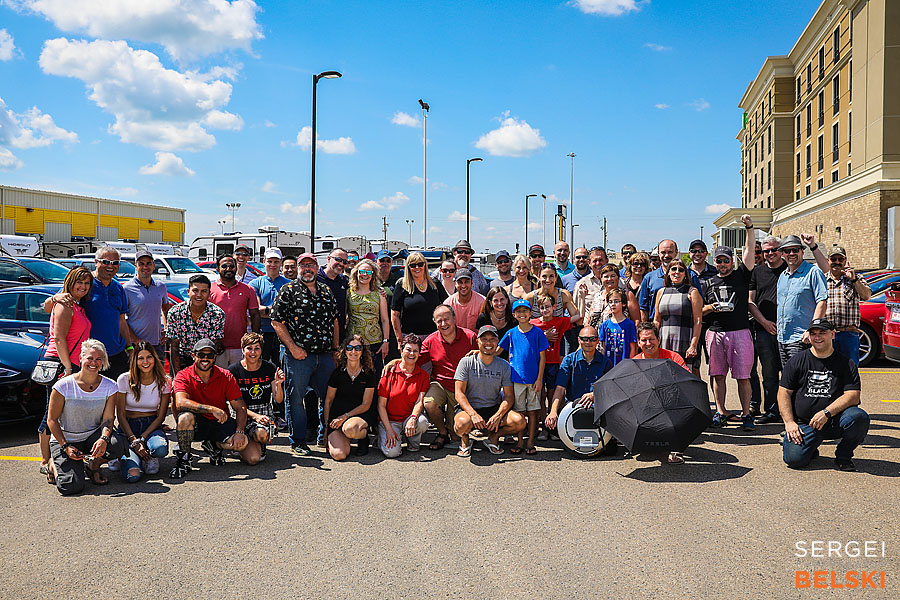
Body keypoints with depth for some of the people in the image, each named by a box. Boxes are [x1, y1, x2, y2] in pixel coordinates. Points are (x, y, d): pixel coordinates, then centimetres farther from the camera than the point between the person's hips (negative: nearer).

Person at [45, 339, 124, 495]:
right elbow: (52, 419, -7)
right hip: (64, 440, -2)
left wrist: (103, 439, -28)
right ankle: (55, 466, 16)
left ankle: (93, 466, 4)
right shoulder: (64, 386, -13)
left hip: (93, 436, 3)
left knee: (117, 446, -31)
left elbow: (108, 419, -7)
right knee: (71, 487, -21)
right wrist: (66, 447, -16)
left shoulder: (109, 386, -5)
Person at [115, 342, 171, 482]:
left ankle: (149, 457, 2)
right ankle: (126, 457, 12)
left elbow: (161, 416, -2)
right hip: (128, 428, -1)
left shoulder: (164, 382, -3)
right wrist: (134, 441, -16)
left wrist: (142, 439, -15)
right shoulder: (124, 380, -7)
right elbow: (121, 415, -5)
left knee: (161, 449, -37)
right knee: (132, 475, -25)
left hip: (152, 426, 1)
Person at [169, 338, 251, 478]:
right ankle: (184, 459, -11)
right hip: (195, 425, -2)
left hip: (220, 423, 2)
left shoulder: (226, 376, -3)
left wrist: (239, 432, -22)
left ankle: (213, 445, 9)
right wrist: (212, 409, -35)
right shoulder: (184, 376, -8)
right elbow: (180, 403, -27)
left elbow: (241, 407, -5)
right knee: (185, 417, -36)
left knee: (242, 442, -25)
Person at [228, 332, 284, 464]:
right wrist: (255, 416, -20)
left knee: (261, 434, -36)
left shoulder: (270, 368, 1)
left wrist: (278, 384, -18)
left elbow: (278, 400, 2)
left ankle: (261, 443, 3)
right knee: (253, 459, -22)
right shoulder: (233, 370, -5)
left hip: (265, 412, 2)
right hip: (242, 414, -1)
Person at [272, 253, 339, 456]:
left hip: (325, 355, 5)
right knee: (296, 398, 2)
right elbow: (277, 322, -6)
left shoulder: (326, 291, 14)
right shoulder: (289, 290, -1)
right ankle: (298, 441, 12)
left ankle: (325, 436, 23)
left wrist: (336, 347, 11)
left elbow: (334, 321, 19)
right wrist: (293, 348, -11)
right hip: (298, 355, -4)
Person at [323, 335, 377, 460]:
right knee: (339, 454, -24)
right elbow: (328, 401, 9)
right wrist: (327, 426, 3)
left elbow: (366, 405, 0)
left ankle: (364, 437, -3)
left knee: (350, 429, -40)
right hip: (336, 416, 1)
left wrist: (345, 417, -12)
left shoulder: (369, 374, 1)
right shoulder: (337, 372, 3)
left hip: (359, 416, -1)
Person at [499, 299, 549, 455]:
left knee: (533, 411, 3)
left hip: (534, 379, -1)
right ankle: (520, 442, 14)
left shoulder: (537, 332, -1)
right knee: (519, 411, 5)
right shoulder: (511, 333, 4)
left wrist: (539, 379, -5)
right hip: (517, 378, 1)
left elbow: (542, 357, 0)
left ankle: (530, 442, 11)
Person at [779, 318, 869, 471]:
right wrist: (789, 422, -8)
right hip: (804, 424, 0)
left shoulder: (847, 364, 6)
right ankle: (812, 448, 14)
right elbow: (784, 393, 5)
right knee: (794, 458, -25)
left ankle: (843, 456, -3)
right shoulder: (796, 361, 8)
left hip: (834, 423, 1)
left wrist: (826, 413, -19)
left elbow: (853, 396, -5)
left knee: (859, 417, -31)